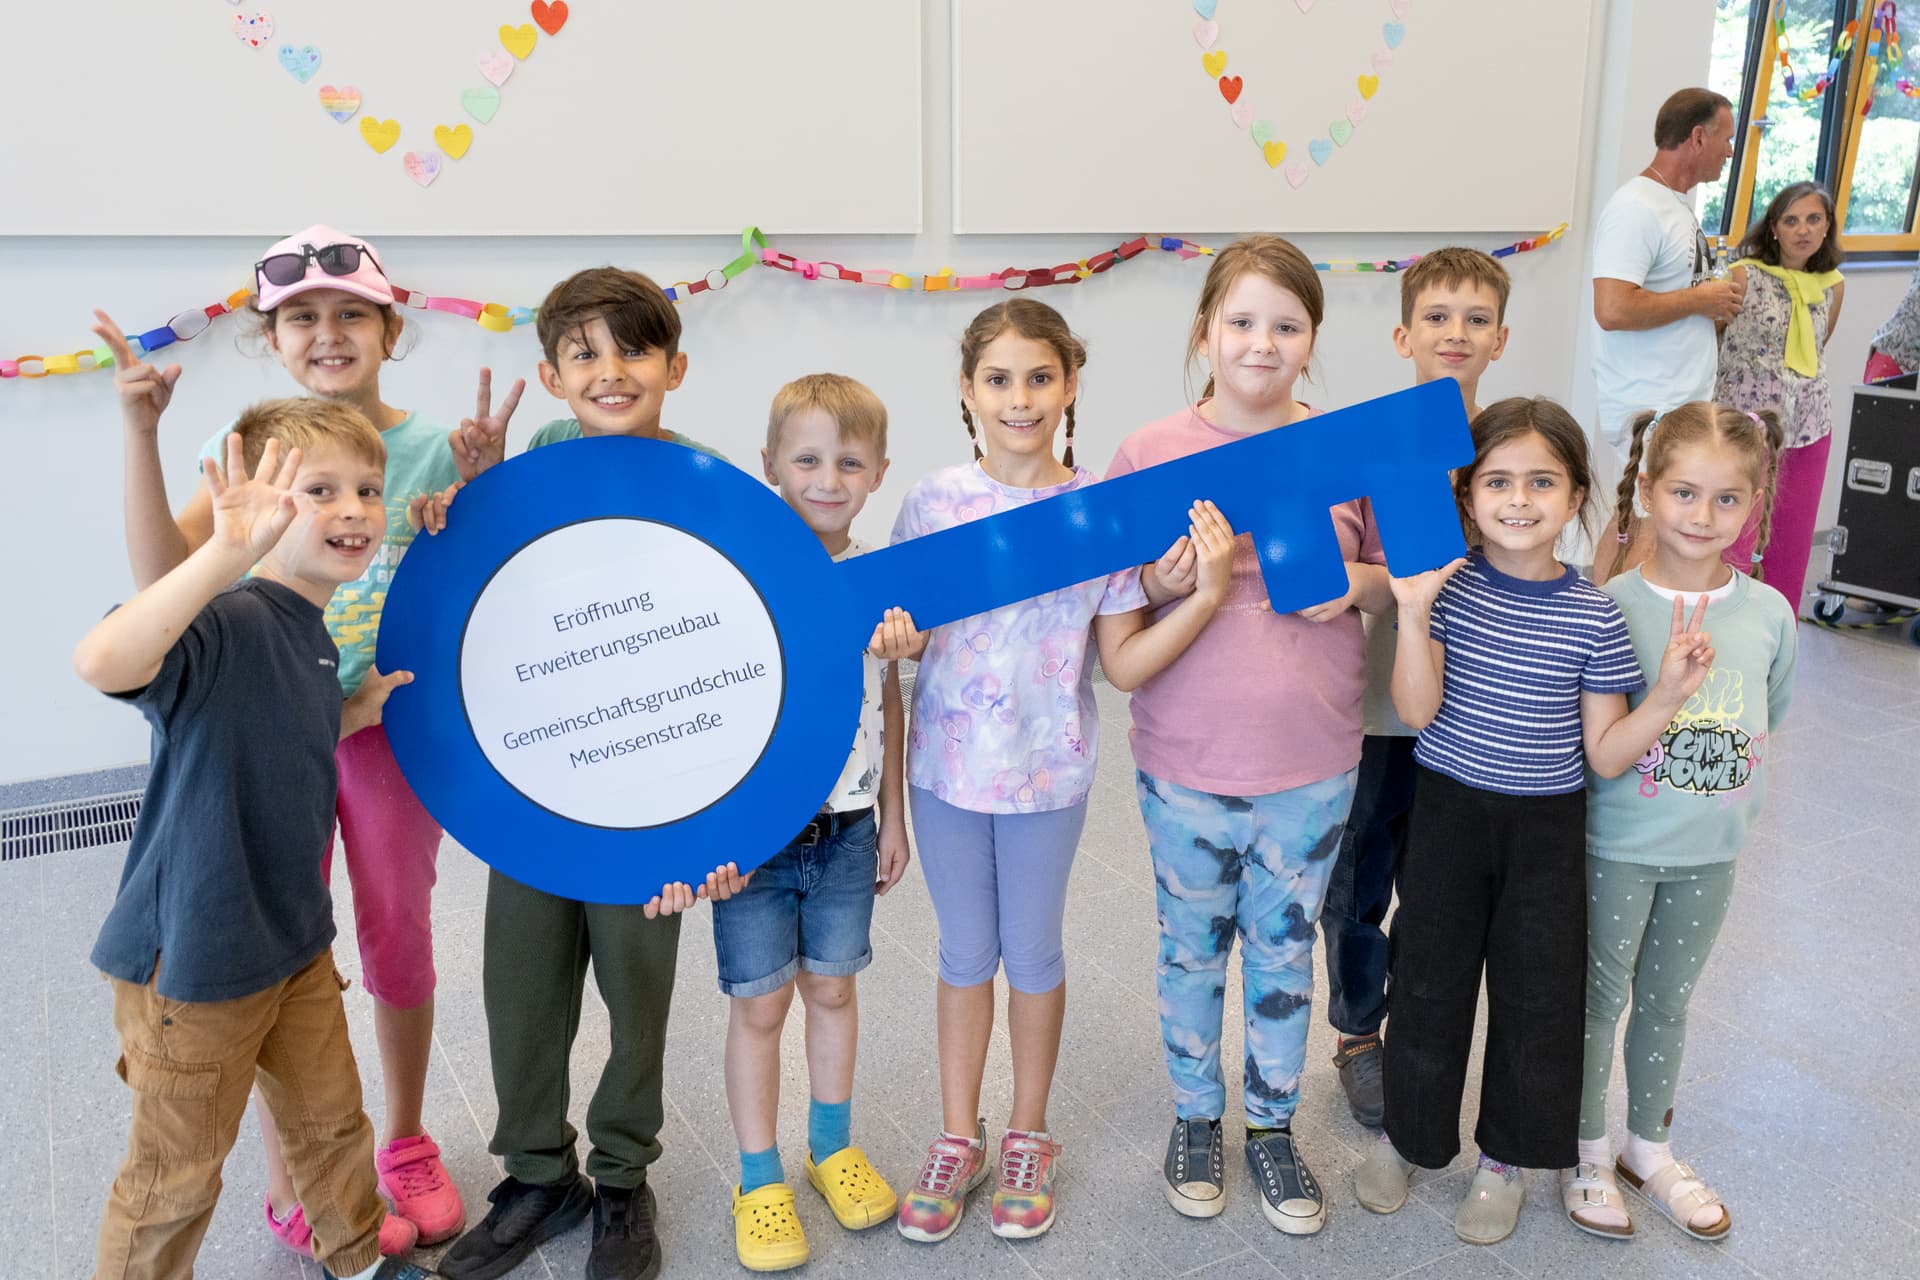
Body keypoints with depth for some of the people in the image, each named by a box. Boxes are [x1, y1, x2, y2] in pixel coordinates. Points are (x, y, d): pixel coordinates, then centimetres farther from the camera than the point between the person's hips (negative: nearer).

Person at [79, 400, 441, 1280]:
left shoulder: (314, 638, 3)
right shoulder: (228, 624, -26)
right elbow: (102, 662, -48)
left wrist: (361, 710, 2)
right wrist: (226, 553, -55)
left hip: (294, 939, 8)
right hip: (194, 955, -8)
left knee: (330, 1118, 26)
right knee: (175, 1175, 14)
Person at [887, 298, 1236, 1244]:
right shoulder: (933, 502, -4)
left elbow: (1125, 663, -7)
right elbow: (908, 628, 3)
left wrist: (1207, 594, -18)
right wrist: (894, 637, -20)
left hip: (1047, 773, -1)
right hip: (946, 765, 1)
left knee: (1033, 952, 14)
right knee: (966, 952, 15)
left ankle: (1028, 1138, 36)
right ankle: (957, 1139, 34)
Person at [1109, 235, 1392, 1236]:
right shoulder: (1149, 452, -7)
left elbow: (1396, 577, 9)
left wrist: (1354, 584, -13)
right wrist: (1163, 584, -20)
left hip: (1314, 763, 1)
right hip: (1187, 762, -1)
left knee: (1286, 947, 17)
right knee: (1193, 945, 16)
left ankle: (1274, 1125, 38)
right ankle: (1196, 1116, 39)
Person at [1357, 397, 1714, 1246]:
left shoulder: (1594, 617, -8)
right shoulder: (1447, 584, -9)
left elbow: (1606, 755, -4)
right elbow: (1415, 710, -16)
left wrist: (1669, 696, -19)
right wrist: (1412, 613, -27)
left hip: (1546, 828, 1)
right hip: (1449, 815, 0)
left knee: (1537, 992, 11)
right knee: (1429, 978, 12)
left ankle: (1505, 1155, 33)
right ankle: (1406, 1131, 34)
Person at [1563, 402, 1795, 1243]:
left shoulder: (1768, 612, -4)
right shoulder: (1610, 605, -16)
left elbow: (1765, 721, 9)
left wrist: (1735, 803, 6)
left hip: (1710, 853, 4)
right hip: (1617, 846, -4)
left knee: (1668, 1001, 20)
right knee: (1600, 998, 12)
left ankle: (1648, 1149, 40)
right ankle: (1588, 1154, 32)